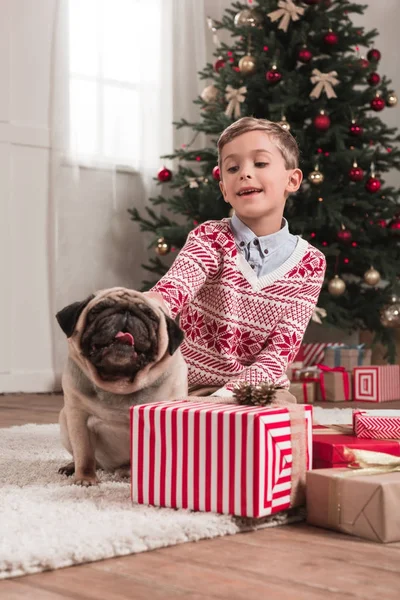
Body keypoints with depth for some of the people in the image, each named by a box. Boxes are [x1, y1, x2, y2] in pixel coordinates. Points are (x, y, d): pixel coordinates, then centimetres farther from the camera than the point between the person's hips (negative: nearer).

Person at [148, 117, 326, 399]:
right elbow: (174, 285, -27)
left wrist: (227, 395, -26)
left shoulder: (311, 264, -2)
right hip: (189, 389, 0)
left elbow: (281, 350, -8)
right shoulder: (211, 238, -5)